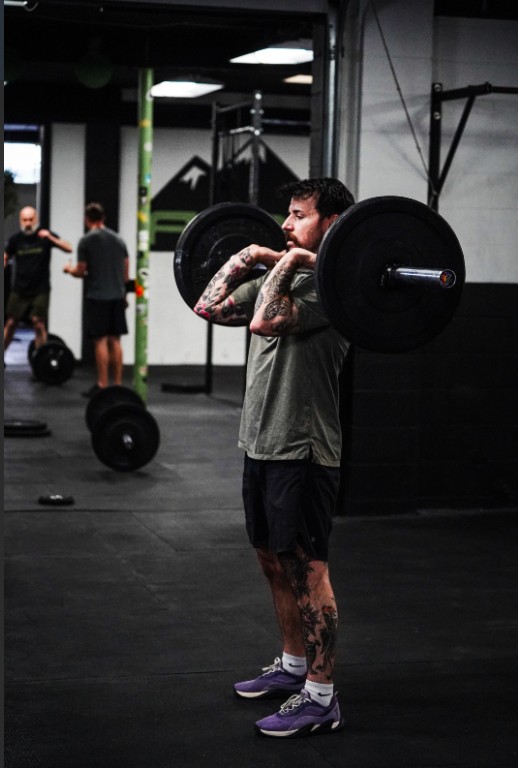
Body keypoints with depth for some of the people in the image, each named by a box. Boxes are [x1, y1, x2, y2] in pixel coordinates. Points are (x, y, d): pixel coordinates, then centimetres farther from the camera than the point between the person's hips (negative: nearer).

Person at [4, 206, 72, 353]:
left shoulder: (45, 235, -4)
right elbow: (5, 258, 12)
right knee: (10, 323, 3)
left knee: (39, 324, -8)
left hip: (40, 290, -2)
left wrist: (50, 238, -27)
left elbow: (68, 248, -13)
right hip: (19, 290, 2)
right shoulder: (15, 239, 2)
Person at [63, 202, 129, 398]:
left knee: (101, 340, -5)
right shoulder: (118, 239, 11)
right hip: (117, 296, 6)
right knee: (115, 340, 8)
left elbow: (81, 271, -5)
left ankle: (102, 386, -5)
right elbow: (125, 270, 13)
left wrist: (69, 269, 17)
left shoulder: (86, 241, -7)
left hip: (98, 296, -6)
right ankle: (118, 384, 9)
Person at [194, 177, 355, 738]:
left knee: (307, 567, -6)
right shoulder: (283, 275, 14)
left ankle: (320, 698, 1)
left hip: (302, 450, -10)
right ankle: (293, 666, 32)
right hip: (261, 442, 10)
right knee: (274, 560, 18)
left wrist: (288, 263, -21)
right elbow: (210, 307, 15)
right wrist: (247, 257, 14)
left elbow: (266, 321, -30)